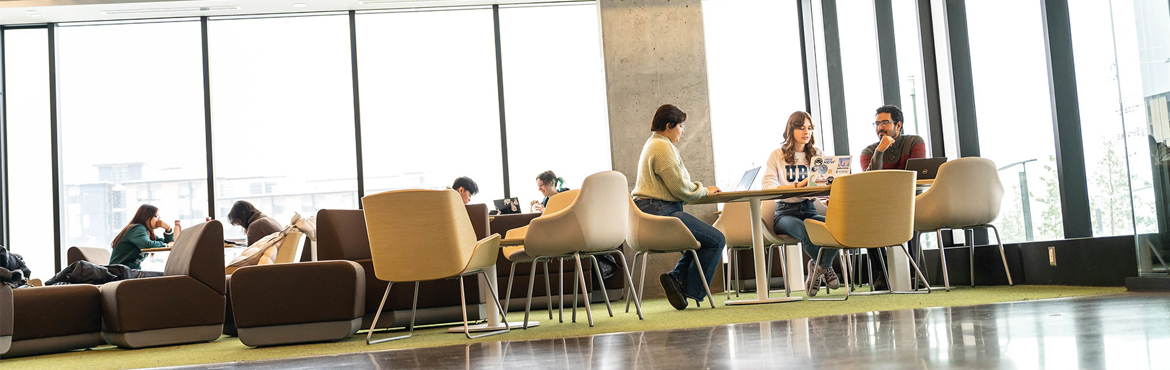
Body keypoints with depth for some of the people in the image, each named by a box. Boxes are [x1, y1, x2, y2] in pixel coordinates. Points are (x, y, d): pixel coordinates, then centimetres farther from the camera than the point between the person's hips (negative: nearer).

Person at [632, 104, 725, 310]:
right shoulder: (663, 147, -12)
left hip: (649, 212, 11)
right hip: (660, 213, -11)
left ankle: (677, 277, 8)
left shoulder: (654, 144, 22)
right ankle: (692, 290, -4)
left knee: (704, 237, 19)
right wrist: (705, 191, 1)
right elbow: (680, 188, -15)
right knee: (716, 240, -10)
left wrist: (701, 189, 17)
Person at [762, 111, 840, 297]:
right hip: (786, 212, -3)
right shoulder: (777, 156, 5)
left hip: (810, 210, 3)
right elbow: (768, 187, -10)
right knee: (806, 232, -37)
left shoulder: (816, 155, 18)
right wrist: (798, 186, -23)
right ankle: (824, 267, -2)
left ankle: (820, 267, -1)